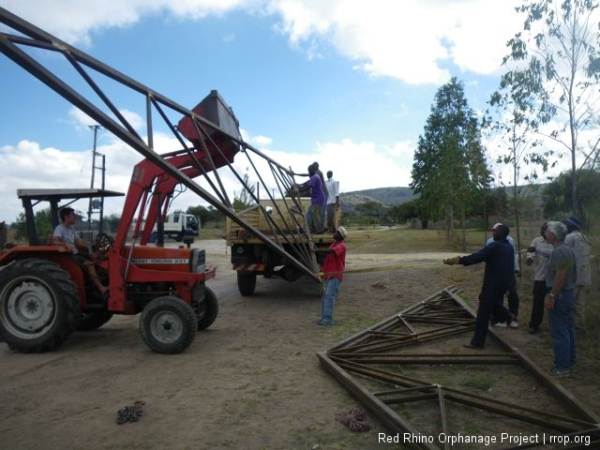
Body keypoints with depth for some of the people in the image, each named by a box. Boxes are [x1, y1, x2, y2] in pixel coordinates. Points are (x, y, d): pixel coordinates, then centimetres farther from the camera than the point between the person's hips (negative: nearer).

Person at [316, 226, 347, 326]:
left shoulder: (341, 246, -11)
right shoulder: (333, 244, 17)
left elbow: (331, 251, -30)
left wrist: (318, 250, -29)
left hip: (336, 275, -9)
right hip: (328, 274, 9)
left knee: (329, 296, -14)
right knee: (325, 295, 10)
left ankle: (328, 319, -13)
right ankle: (324, 317, 18)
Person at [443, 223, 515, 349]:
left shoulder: (494, 246, -17)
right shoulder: (509, 247, 11)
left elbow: (476, 257, -24)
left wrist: (458, 260, -25)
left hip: (493, 283, -9)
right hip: (505, 282, 9)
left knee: (483, 313, -2)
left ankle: (477, 342, 2)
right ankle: (507, 315, 23)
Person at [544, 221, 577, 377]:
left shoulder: (559, 251, -20)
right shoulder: (567, 249, 13)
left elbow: (560, 276, -25)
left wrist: (551, 296, -21)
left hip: (560, 295, -11)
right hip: (567, 293, 11)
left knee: (560, 332, -5)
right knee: (568, 329, 17)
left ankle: (562, 367, -1)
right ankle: (570, 360, 27)